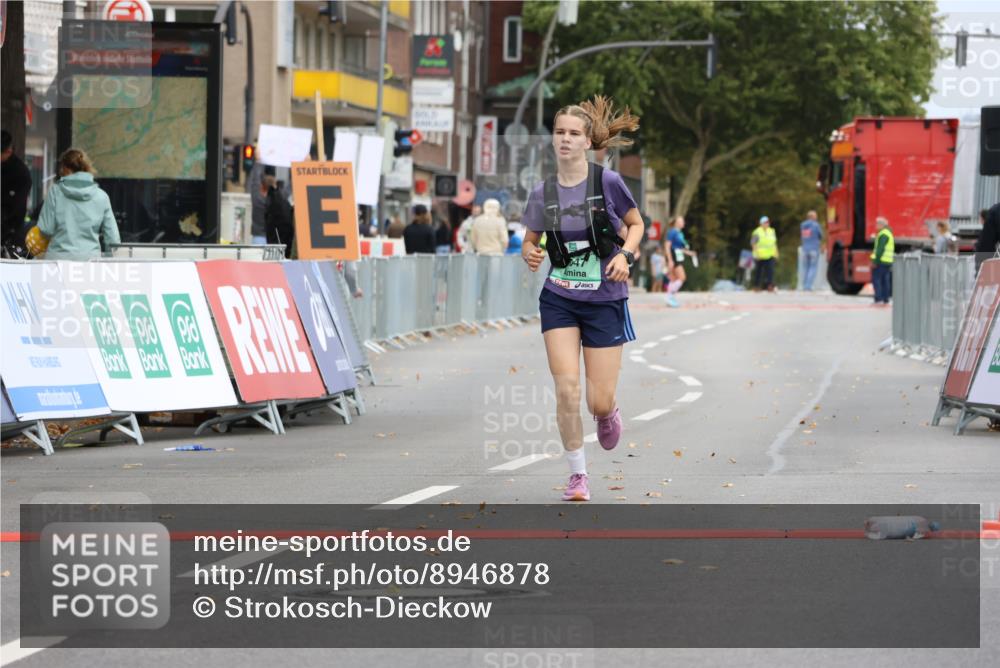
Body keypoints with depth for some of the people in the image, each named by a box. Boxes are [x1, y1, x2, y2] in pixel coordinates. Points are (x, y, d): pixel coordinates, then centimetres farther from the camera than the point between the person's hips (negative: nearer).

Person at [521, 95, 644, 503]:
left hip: (605, 301, -1)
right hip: (559, 300, 2)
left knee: (598, 402, -2)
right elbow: (530, 240, 12)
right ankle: (577, 475, 4)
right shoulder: (543, 193, -1)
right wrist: (530, 254, -11)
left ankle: (609, 414, 38)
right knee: (566, 389, -12)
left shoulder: (608, 182, -9)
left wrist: (625, 255, -13)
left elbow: (636, 224, 6)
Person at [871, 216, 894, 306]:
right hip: (888, 261, 10)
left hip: (881, 261, -10)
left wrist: (875, 261, -21)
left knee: (876, 279, -9)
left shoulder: (883, 235, -13)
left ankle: (878, 299, -15)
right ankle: (886, 300, 8)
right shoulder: (889, 233, 20)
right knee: (885, 281, 9)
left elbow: (880, 249, -20)